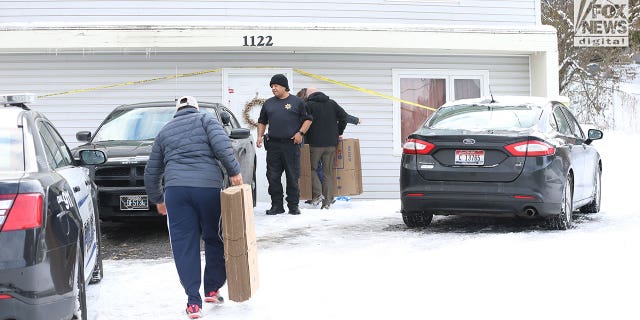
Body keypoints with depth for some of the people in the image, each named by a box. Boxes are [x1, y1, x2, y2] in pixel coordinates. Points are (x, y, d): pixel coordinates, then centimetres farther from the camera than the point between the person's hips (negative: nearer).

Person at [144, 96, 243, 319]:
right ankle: (212, 289, 21)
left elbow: (151, 172, 27)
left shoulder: (165, 131, 24)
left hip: (175, 190, 2)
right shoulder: (205, 120, 15)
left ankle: (193, 302, -2)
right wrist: (234, 171, -3)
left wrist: (157, 199, 39)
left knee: (184, 246, 2)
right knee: (215, 239, 16)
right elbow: (221, 144, -7)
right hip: (209, 187, -2)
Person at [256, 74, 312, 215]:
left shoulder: (297, 102, 5)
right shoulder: (268, 103, 15)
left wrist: (301, 133, -6)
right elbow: (262, 122, 23)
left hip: (291, 144, -3)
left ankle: (293, 205, 7)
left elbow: (308, 119, 7)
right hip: (273, 145, 3)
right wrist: (260, 136, 8)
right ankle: (277, 206, 9)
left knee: (293, 177, 0)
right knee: (273, 177, 1)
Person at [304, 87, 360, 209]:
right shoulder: (332, 103, 10)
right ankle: (327, 202, 3)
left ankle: (317, 193, -8)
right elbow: (344, 117, 8)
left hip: (315, 144, -4)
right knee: (328, 172, 6)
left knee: (312, 168, 11)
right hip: (331, 144, 4)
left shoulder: (309, 105, -3)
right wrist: (339, 133, 15)